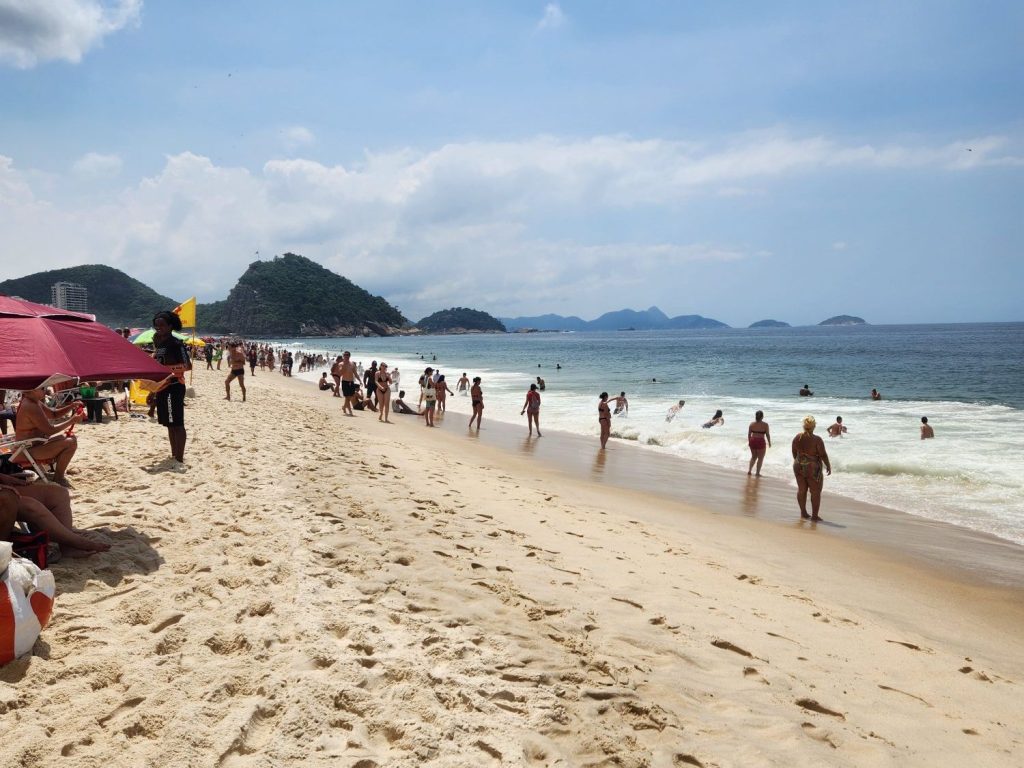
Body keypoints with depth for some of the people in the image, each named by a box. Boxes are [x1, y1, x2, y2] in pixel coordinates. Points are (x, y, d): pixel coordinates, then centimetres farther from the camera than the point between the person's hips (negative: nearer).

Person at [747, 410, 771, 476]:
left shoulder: (752, 424, 1)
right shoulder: (765, 424, -9)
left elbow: (749, 434, 6)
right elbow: (767, 434, -5)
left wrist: (749, 441, 18)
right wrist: (769, 442, 7)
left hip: (752, 441, 4)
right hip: (760, 442, -4)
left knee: (753, 457, 22)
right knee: (760, 458, 9)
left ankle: (749, 470, 17)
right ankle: (758, 473, 9)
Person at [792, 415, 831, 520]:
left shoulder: (797, 438, -3)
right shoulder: (817, 440, -18)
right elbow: (823, 455, -14)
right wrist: (828, 466, 0)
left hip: (799, 467, 5)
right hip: (813, 468, -5)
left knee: (801, 489, 15)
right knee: (815, 492, 6)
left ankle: (803, 512, 22)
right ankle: (814, 515, 7)